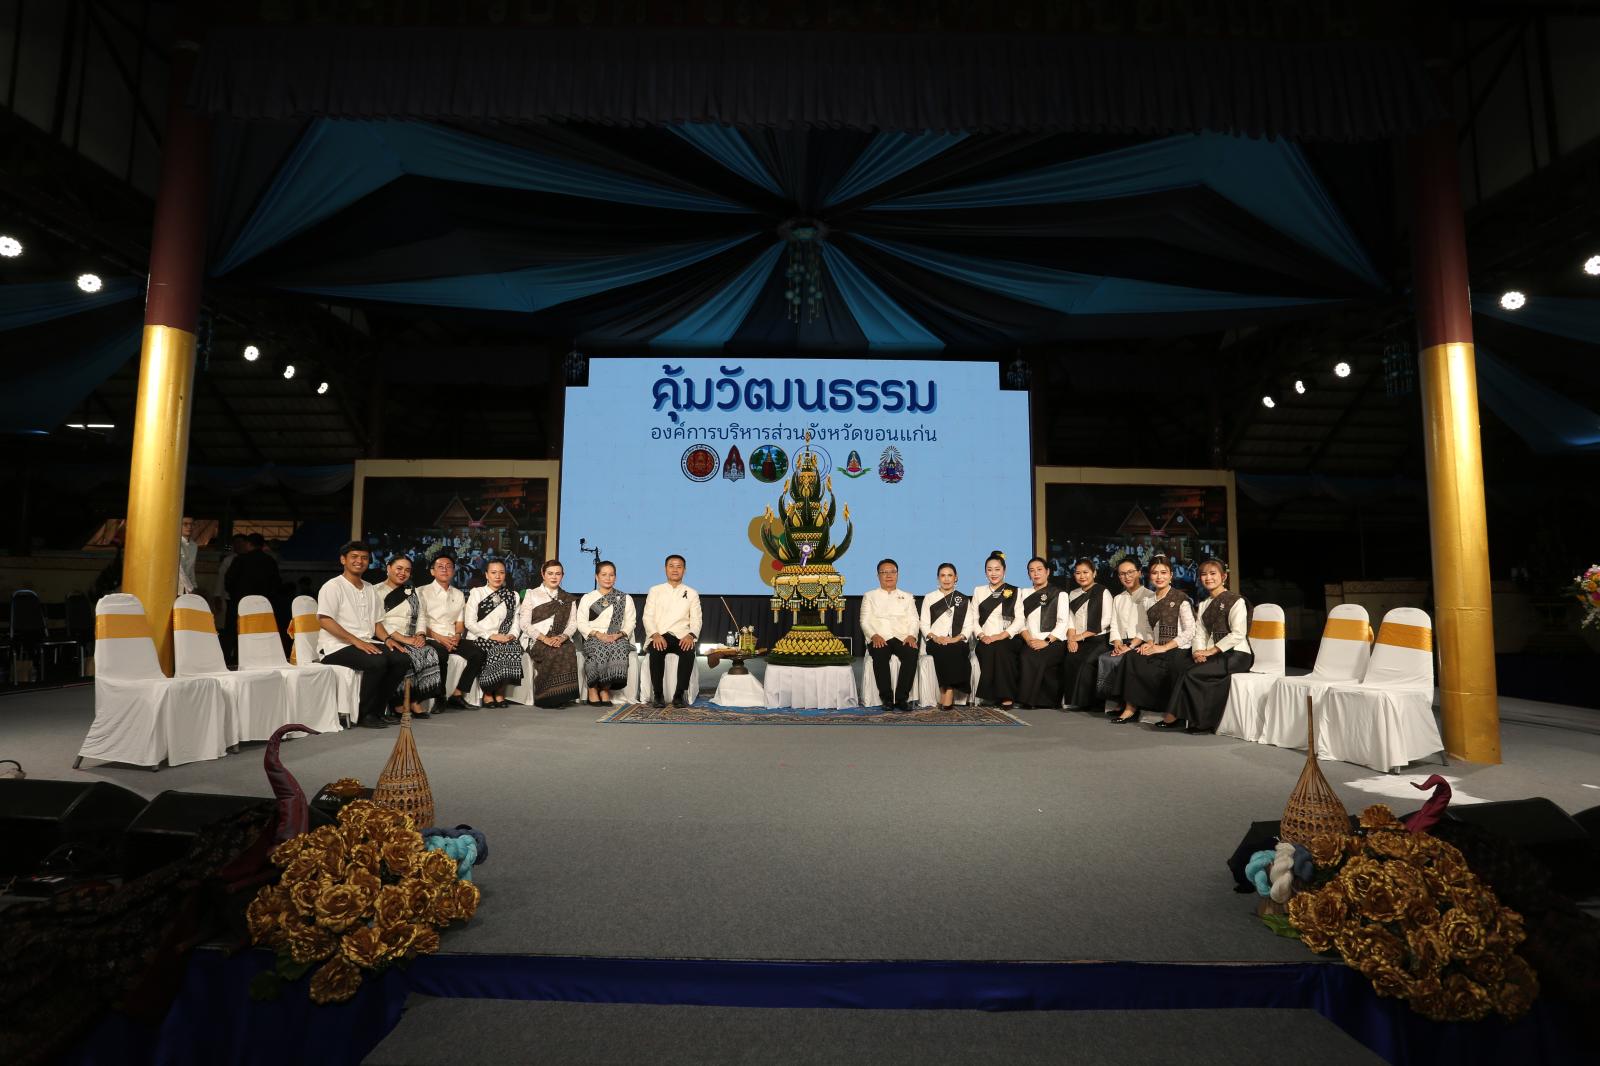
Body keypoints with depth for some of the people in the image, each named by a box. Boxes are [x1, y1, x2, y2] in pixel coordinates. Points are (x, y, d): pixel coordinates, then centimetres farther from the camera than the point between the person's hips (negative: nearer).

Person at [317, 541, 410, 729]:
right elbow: (324, 620, -15)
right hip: (336, 646, -7)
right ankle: (363, 714, -14)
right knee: (377, 662, -32)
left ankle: (376, 711, -5)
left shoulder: (370, 590, 21)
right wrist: (356, 641, -21)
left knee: (403, 659, -16)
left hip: (365, 643, 7)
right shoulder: (333, 586, -3)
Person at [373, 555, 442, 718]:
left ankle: (415, 701, -20)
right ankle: (401, 703, -20)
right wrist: (403, 639, -16)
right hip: (387, 640, -5)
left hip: (411, 641, 5)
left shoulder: (413, 592, 23)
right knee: (408, 657, -33)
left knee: (431, 653, -24)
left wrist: (421, 635, -5)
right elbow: (378, 623, -8)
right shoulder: (377, 592, 4)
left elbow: (422, 617, 16)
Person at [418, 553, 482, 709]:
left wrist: (457, 635, -5)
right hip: (431, 639, -4)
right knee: (441, 655, -37)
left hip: (453, 639, 5)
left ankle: (457, 694, -14)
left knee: (479, 654, -20)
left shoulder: (459, 595, 19)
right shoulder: (422, 592, 4)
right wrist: (439, 637, -15)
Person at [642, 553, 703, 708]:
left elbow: (696, 620, 8)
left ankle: (679, 695, -24)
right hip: (659, 635, 0)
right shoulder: (655, 591, 16)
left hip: (682, 637, 0)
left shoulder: (692, 594, 16)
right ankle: (658, 695, -23)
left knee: (689, 652, -33)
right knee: (656, 651, -34)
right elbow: (648, 616, 6)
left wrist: (690, 635, -14)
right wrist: (655, 635, -13)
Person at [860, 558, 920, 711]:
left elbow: (914, 620, 12)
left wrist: (911, 635, -10)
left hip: (902, 638, 1)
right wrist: (874, 636, -13)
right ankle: (886, 697, -24)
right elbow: (865, 621, 7)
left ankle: (901, 698, -27)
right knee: (880, 655, -36)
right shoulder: (869, 596, 19)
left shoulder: (907, 597, 23)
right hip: (879, 639, -1)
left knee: (911, 654, -33)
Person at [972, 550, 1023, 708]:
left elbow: (1019, 620, 2)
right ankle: (992, 695, -22)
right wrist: (982, 636, -8)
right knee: (989, 650, -32)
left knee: (1000, 649, -34)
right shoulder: (979, 591, 18)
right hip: (986, 641, 1)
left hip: (1008, 640, -1)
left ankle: (1007, 697, -25)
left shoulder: (1015, 592, 12)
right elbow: (974, 619, 11)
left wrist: (1002, 635, -13)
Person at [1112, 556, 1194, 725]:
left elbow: (1189, 632, -10)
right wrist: (1150, 643, -3)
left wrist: (1163, 647, -15)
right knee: (1134, 659, -26)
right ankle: (1131, 708, -17)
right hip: (1157, 650, 5)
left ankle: (1132, 708, -14)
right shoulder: (1149, 600, 15)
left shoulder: (1180, 599, -3)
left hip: (1178, 651, -5)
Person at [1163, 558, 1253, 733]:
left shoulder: (1235, 601, -4)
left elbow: (1238, 634, -14)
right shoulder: (1203, 605, 19)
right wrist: (1198, 651, -12)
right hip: (1215, 654, 6)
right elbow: (1199, 633, 9)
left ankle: (1174, 716, -12)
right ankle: (1202, 722, -19)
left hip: (1237, 654, -6)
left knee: (1193, 673, -26)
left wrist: (1211, 651, -17)